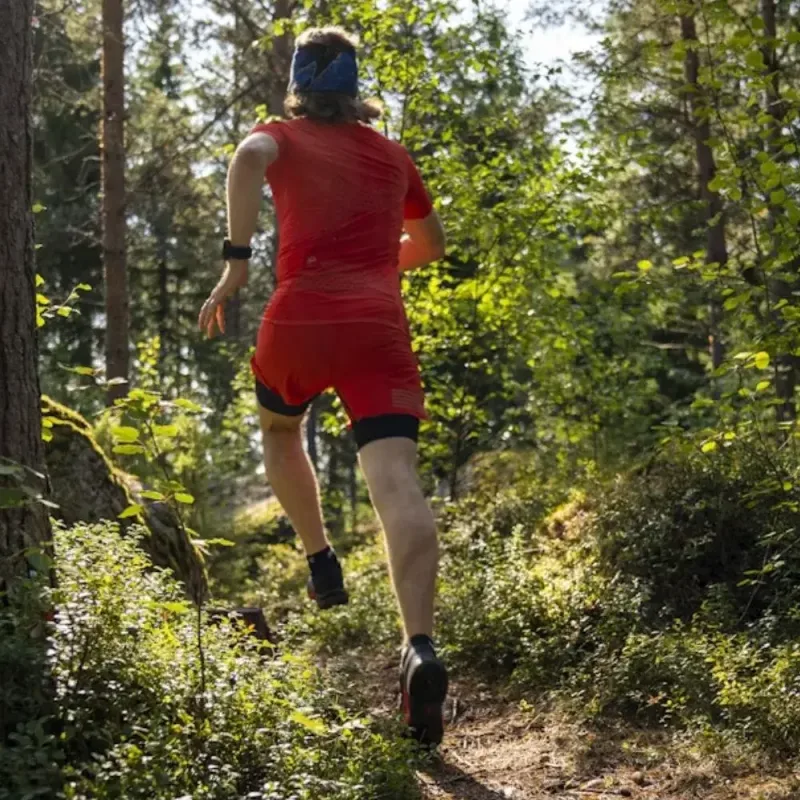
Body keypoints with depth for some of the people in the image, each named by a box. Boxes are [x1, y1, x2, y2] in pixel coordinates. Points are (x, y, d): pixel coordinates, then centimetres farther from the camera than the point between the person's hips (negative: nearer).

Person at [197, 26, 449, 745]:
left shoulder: (284, 136, 15)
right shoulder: (393, 155, 24)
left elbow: (249, 159, -12)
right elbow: (431, 246, 36)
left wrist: (237, 261, -13)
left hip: (300, 318, -1)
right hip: (380, 327, 1)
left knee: (280, 432, 32)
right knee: (398, 485, -14)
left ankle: (322, 563, 29)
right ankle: (421, 649, -32)